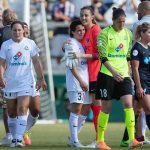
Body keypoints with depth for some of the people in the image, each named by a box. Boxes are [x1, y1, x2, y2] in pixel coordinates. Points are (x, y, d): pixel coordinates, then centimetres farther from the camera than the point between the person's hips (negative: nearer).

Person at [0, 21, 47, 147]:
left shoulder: (30, 43, 3)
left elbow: (36, 62, 6)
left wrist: (41, 78, 3)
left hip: (25, 83, -2)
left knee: (22, 110, -16)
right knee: (12, 113, 8)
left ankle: (19, 138, -21)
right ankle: (14, 138, 20)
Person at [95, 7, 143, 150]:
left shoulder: (128, 33, 9)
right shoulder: (105, 33, -7)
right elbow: (102, 56, -12)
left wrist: (128, 71, 12)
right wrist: (114, 72, -22)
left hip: (123, 75, 4)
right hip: (107, 74, -4)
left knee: (128, 104, -12)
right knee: (106, 108, 1)